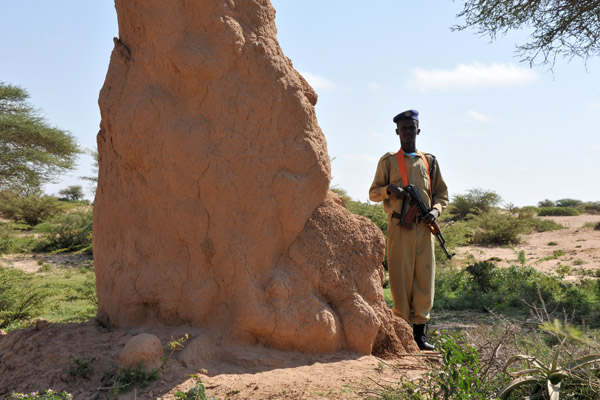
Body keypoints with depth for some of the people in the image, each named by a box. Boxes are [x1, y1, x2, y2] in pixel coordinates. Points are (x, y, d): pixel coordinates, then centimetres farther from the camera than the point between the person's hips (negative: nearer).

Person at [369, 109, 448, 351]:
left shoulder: (429, 161, 17)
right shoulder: (388, 161, 10)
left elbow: (442, 193, 19)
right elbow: (373, 193, 10)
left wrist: (436, 210, -2)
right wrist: (389, 189, -11)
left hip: (424, 227, 2)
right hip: (399, 227, -2)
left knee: (424, 278, 1)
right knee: (400, 278, -5)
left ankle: (419, 332, 10)